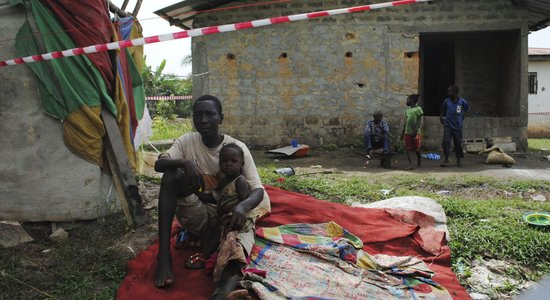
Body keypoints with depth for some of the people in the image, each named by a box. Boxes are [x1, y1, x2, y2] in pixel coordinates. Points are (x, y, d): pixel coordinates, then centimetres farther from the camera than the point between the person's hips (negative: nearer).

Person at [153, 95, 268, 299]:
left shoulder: (237, 147, -8)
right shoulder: (187, 141, -1)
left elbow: (257, 189, -14)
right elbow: (159, 164, -15)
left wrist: (243, 206, -39)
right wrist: (184, 162, -37)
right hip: (196, 217, 2)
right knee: (171, 174, -26)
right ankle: (164, 254, -30)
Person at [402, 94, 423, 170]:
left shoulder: (418, 109, -2)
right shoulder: (407, 110, 17)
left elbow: (419, 121, -9)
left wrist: (416, 130, -20)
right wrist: (403, 133, 15)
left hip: (415, 132, -5)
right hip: (407, 132, 5)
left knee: (416, 149, 5)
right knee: (408, 148, -4)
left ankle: (419, 162, 25)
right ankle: (410, 164, -7)